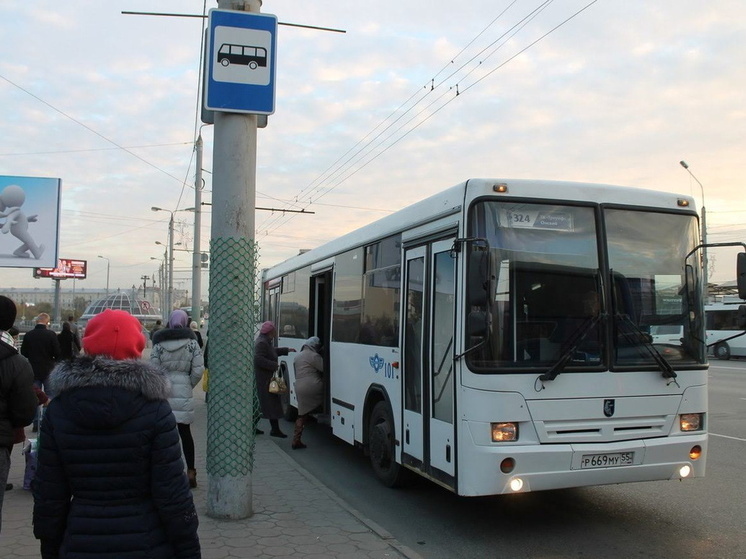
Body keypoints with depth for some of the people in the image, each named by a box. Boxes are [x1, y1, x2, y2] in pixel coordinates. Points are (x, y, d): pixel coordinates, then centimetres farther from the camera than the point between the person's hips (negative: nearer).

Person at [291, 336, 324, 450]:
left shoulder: (298, 357, 22)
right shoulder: (314, 356, -5)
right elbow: (324, 368, -9)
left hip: (299, 389, 8)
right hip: (313, 388, -8)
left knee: (302, 415, 10)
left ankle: (296, 440, 8)